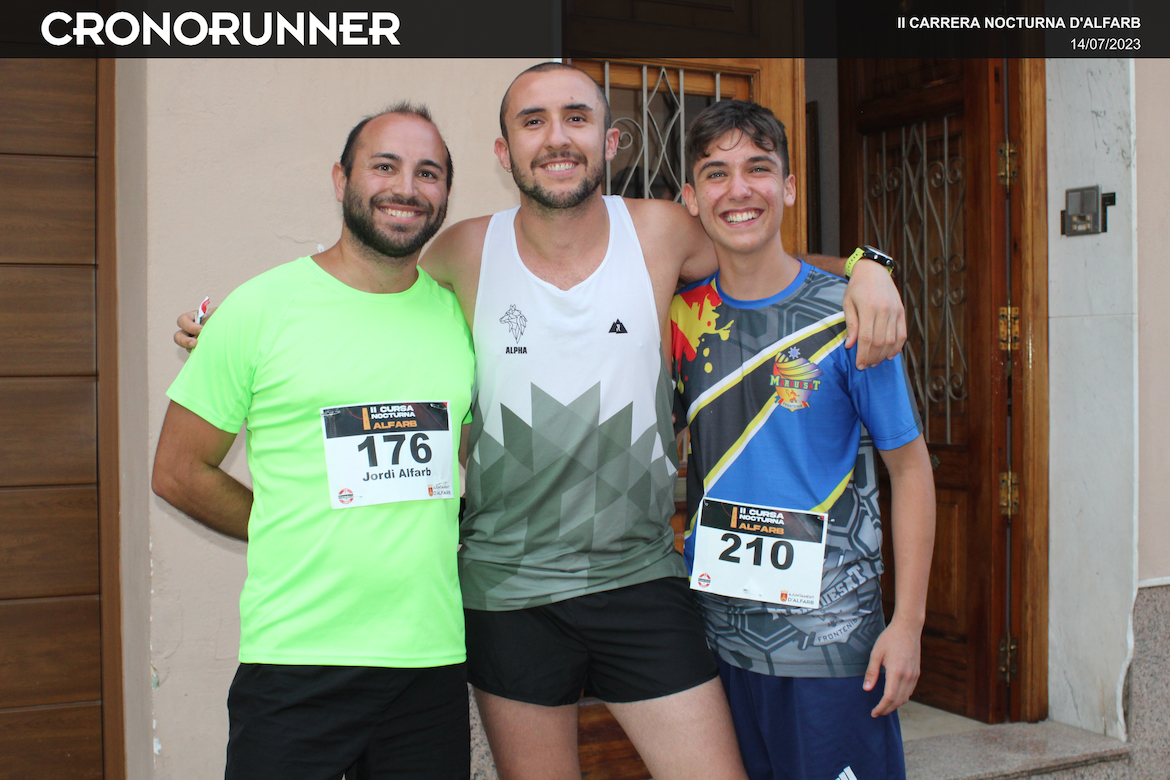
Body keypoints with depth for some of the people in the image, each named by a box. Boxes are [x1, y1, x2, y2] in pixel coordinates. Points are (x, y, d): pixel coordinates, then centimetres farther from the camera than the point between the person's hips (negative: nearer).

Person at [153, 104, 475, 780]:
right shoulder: (261, 307, -3)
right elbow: (179, 471, 1)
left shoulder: (457, 312, 7)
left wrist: (438, 536, 6)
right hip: (297, 662, -3)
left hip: (435, 656, 4)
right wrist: (304, 539, 0)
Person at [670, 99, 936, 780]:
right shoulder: (684, 314, 1)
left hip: (830, 640, -3)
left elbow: (910, 466, -5)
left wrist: (908, 623, -8)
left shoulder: (845, 315, -9)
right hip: (716, 632, 4)